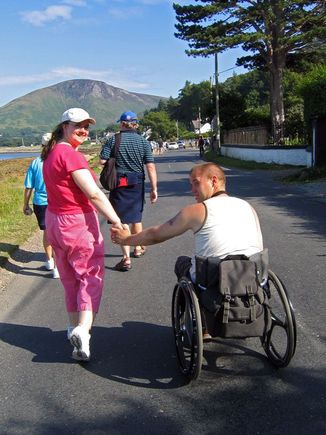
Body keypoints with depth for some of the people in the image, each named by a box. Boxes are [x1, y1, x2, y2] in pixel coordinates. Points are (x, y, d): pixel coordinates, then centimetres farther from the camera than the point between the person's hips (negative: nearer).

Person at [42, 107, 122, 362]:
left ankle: (75, 326, 33)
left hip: (54, 220, 9)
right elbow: (94, 194, -23)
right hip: (78, 223, -9)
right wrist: (116, 221, -22)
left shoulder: (52, 153, 9)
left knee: (70, 278, 19)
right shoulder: (72, 155, -19)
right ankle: (83, 329, -12)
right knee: (92, 276, 1)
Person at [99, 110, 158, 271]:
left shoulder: (113, 140, -5)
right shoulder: (143, 142, -1)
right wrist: (154, 188, -3)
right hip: (137, 185, 3)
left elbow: (102, 160, -11)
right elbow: (150, 167, -6)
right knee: (136, 217, 21)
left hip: (119, 184, -3)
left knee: (122, 221, -1)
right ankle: (138, 248, 39)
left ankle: (126, 258, -7)